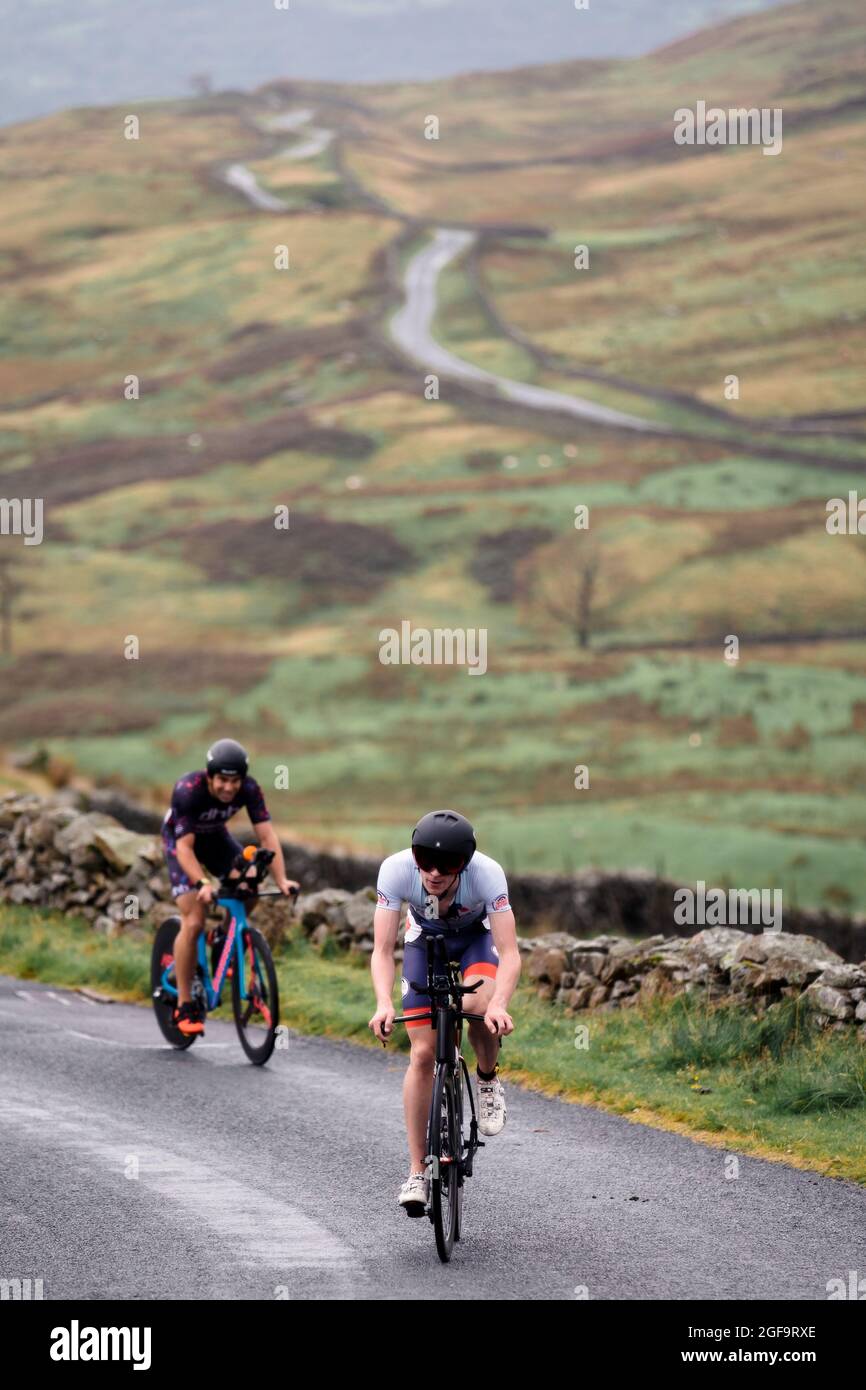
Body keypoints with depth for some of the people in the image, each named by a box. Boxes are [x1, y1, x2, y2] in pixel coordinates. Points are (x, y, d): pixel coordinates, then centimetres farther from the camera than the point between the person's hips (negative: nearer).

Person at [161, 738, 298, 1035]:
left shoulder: (249, 789, -25)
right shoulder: (188, 790, -36)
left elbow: (266, 835, -26)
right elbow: (185, 847, -37)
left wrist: (281, 879, -39)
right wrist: (202, 884, -51)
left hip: (215, 836, 4)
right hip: (180, 840, -4)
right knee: (193, 922, -17)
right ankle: (184, 1007, -8)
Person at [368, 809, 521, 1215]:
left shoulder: (487, 873, -37)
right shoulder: (396, 869, -35)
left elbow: (509, 954, -39)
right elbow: (382, 951, -34)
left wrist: (499, 1004, -57)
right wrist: (384, 1004, -51)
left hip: (477, 935, -1)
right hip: (425, 938, 1)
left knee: (481, 1005, -33)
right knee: (423, 1054, -8)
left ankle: (488, 1080, 0)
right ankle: (417, 1172, 0)